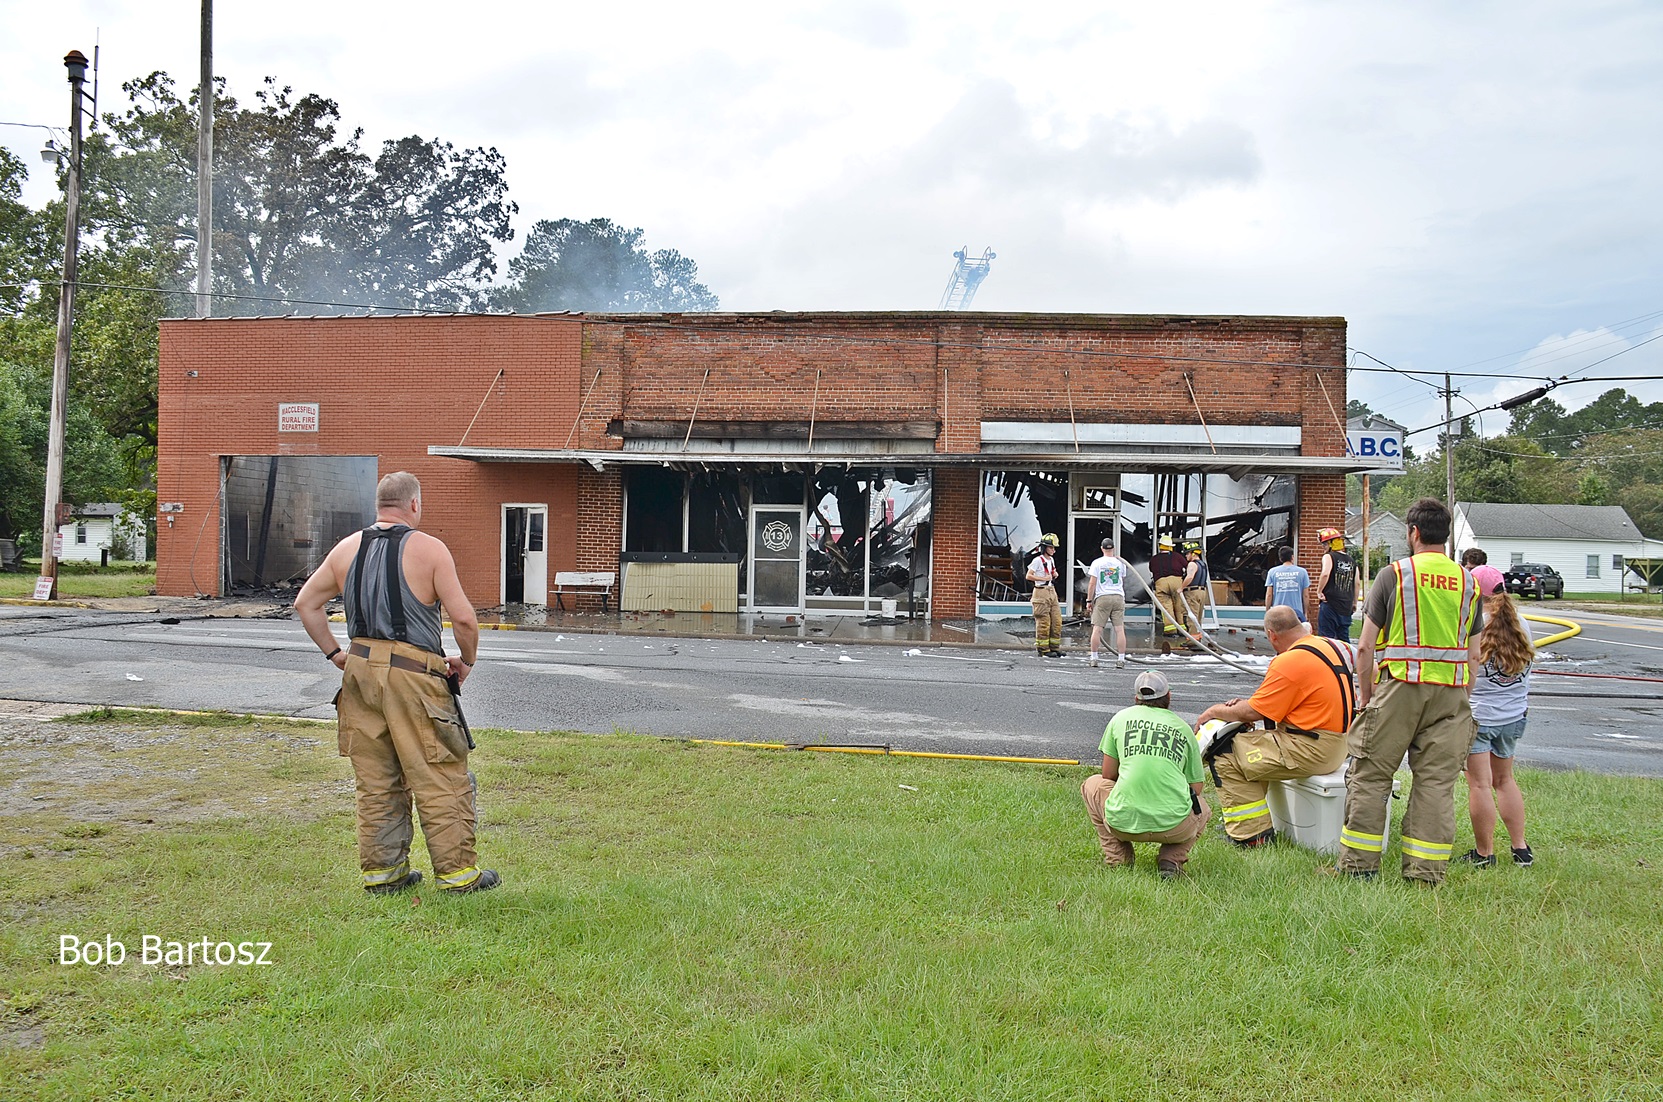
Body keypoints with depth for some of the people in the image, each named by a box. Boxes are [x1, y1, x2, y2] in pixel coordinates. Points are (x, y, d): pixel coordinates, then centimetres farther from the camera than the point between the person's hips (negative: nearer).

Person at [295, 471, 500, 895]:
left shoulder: (346, 549, 10)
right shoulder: (429, 549, -7)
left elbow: (305, 603, 16)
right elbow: (464, 618, -12)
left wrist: (335, 653, 19)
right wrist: (467, 660, 4)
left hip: (360, 668, 6)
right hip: (413, 673, -6)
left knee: (375, 779, 14)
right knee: (440, 777, 2)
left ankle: (383, 869, 20)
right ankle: (457, 871, 8)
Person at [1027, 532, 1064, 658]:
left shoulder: (1051, 560, 14)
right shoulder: (1038, 560, -10)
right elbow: (1029, 576, -14)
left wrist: (1054, 575, 7)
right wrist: (1044, 578, -16)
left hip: (1052, 591, 8)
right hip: (1041, 592, -8)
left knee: (1057, 621, 6)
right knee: (1043, 622, -6)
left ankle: (1055, 648, 13)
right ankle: (1044, 650, -1)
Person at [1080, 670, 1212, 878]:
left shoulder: (1121, 717, 11)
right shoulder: (1184, 728, 13)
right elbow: (1196, 788, 16)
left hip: (1123, 822, 0)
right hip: (1174, 827, 1)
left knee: (1093, 784, 31)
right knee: (1202, 808, 36)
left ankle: (1117, 857, 17)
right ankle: (1171, 859, 9)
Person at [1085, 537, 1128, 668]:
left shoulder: (1097, 562, -1)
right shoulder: (1120, 562, 7)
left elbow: (1092, 583, -3)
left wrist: (1089, 600, 3)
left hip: (1102, 598, -2)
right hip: (1118, 597, 2)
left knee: (1097, 629, 1)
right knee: (1120, 629, 1)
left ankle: (1094, 658, 1)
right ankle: (1121, 659, 0)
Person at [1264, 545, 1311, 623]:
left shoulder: (1272, 572, 2)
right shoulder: (1302, 572, 1)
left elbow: (1269, 595, 1)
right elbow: (1305, 595, 4)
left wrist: (1267, 613, 9)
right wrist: (1305, 613, 13)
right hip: (1297, 613, -1)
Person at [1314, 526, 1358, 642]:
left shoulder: (1329, 556, -6)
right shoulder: (1352, 561, 13)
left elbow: (1325, 574, -24)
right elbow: (1356, 584, 13)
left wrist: (1319, 591, -14)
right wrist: (1354, 603, 20)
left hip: (1330, 604, -6)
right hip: (1346, 606, 6)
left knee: (1326, 637, -4)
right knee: (1344, 639, 12)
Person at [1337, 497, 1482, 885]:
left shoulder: (1394, 575, -2)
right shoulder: (1468, 582, 9)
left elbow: (1365, 647, -3)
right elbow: (1473, 655, 11)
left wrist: (1366, 694, 7)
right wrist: (1459, 700, 19)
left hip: (1400, 689, -3)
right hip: (1450, 693, 4)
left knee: (1370, 775, 4)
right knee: (1437, 782, 7)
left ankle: (1359, 863, 7)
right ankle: (1426, 871, 10)